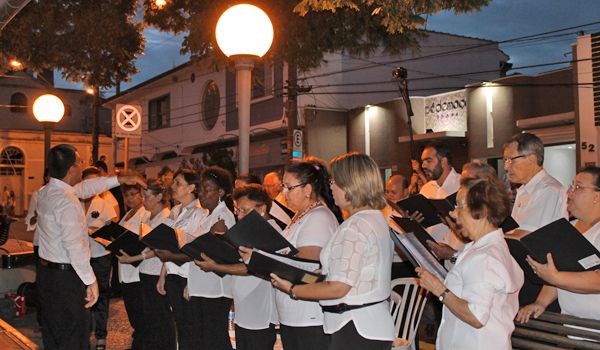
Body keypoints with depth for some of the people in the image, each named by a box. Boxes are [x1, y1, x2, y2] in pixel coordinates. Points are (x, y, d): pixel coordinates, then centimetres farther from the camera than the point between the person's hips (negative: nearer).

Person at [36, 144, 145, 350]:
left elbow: (85, 188, 17)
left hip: (46, 271, 9)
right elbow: (74, 246, -25)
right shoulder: (67, 202, -22)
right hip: (67, 276, -9)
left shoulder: (46, 192, 6)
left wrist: (120, 180, 20)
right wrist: (90, 281, -20)